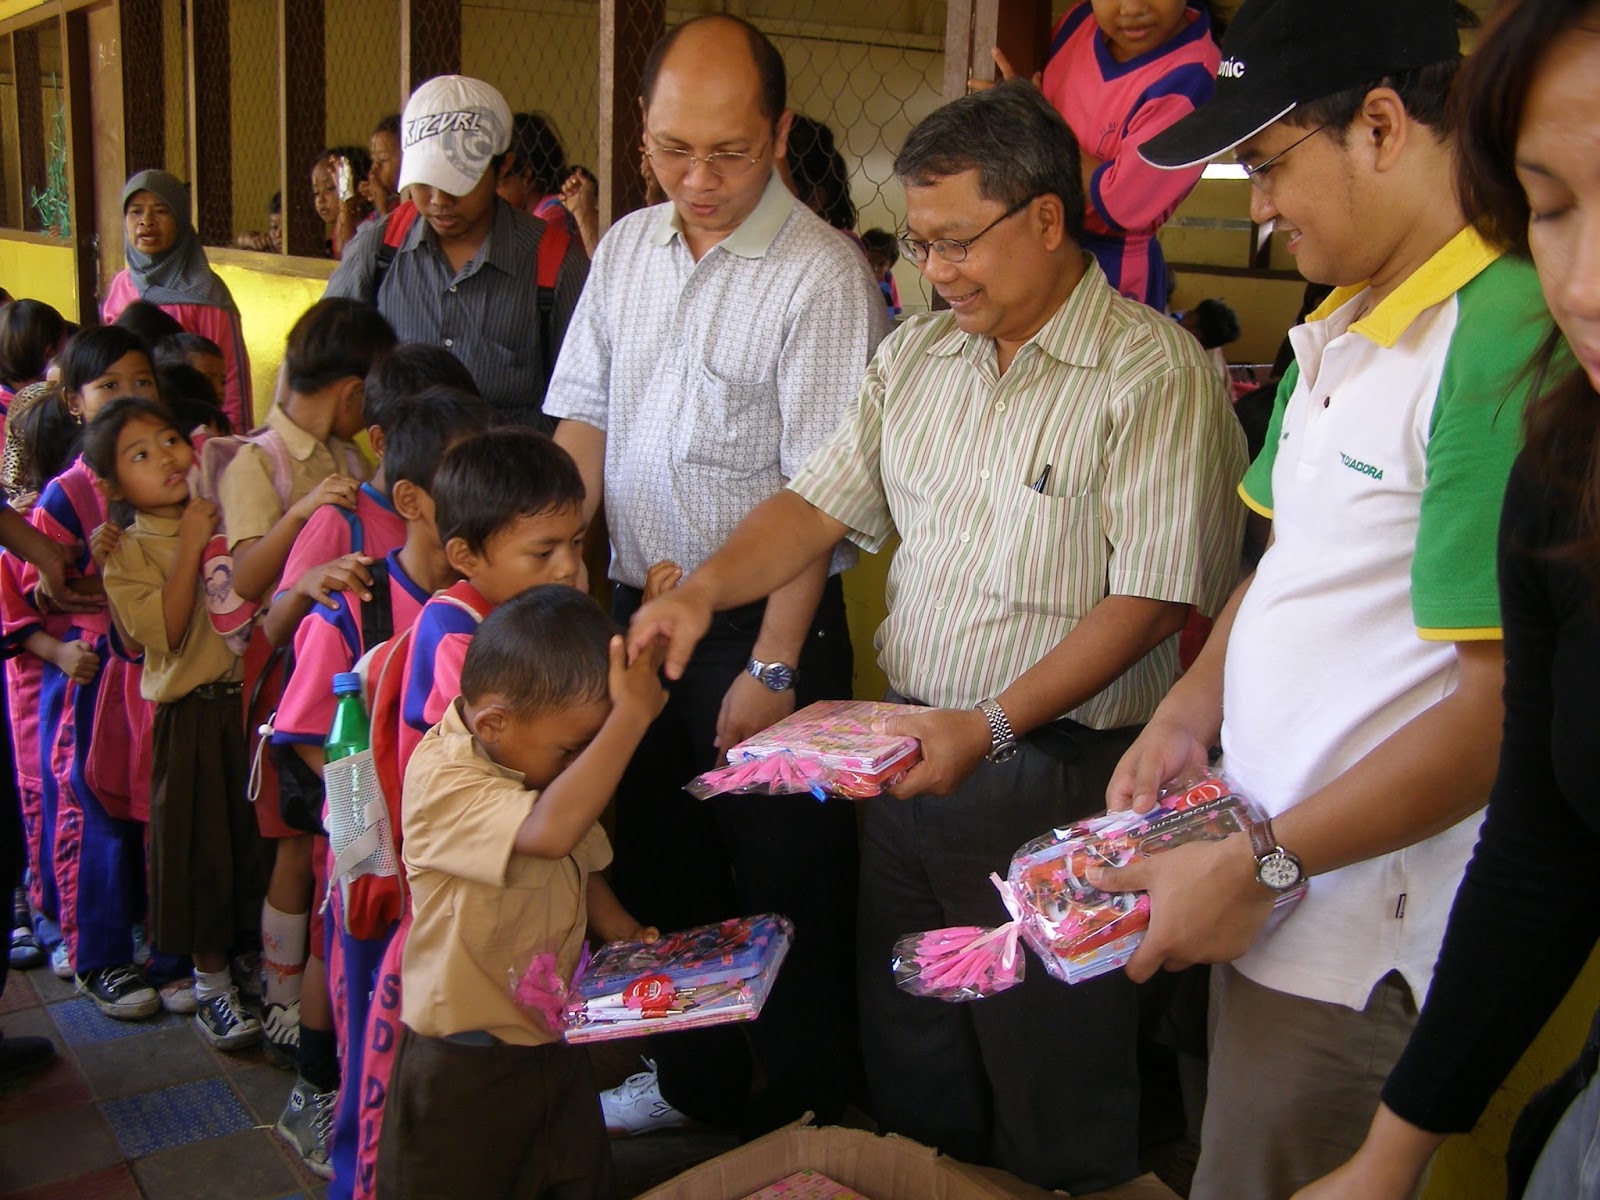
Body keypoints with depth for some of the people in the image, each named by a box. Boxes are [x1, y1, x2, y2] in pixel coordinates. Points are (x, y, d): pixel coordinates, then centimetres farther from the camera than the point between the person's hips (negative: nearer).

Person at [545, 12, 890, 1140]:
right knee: (659, 857, 20)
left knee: (785, 884, 6)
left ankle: (805, 1116, 28)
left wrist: (773, 666, -18)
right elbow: (584, 424, 8)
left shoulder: (823, 276, -15)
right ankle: (694, 1082, 41)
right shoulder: (626, 249, 6)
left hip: (761, 625, -7)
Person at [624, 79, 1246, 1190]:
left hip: (1058, 778, -6)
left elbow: (1153, 597, -18)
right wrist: (706, 589, -7)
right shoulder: (915, 357, 9)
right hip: (910, 754, 6)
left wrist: (993, 725, -24)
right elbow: (821, 502, 11)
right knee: (908, 1057, 20)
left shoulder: (1154, 372, -13)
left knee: (1051, 1099, 9)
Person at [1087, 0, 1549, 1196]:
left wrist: (1264, 865, -17)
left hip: (1358, 950, -8)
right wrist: (1189, 715, 6)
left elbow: (1506, 701, -23)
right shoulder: (1340, 327, 9)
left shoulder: (1502, 338, -21)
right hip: (1268, 888, 8)